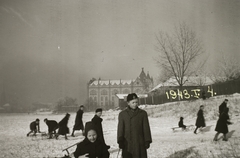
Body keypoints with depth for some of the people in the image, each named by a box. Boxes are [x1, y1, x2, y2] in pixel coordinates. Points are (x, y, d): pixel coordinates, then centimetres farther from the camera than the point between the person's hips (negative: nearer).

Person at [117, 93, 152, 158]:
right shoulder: (122, 114, 4)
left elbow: (146, 128, 6)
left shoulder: (143, 113, 5)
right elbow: (120, 129, 2)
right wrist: (120, 141, -4)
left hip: (140, 144, 0)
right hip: (127, 144, 0)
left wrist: (147, 141, 2)